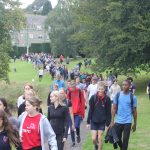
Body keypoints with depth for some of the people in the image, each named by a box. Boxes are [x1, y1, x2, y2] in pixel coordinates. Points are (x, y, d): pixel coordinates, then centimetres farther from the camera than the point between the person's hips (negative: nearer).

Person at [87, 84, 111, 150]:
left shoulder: (107, 99, -8)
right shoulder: (93, 98, -7)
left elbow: (108, 112, -3)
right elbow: (90, 110, -3)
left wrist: (108, 124, -4)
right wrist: (88, 122, -3)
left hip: (102, 122, 0)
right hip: (94, 121, 1)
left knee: (99, 138, 3)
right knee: (94, 138, 2)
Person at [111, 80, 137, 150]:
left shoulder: (132, 97, -4)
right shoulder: (117, 95, 0)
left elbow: (134, 111, 3)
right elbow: (114, 108, 3)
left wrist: (135, 123, 4)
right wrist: (112, 121, -2)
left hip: (127, 122, -2)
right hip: (118, 121, 2)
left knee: (125, 139, 0)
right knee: (117, 138, 12)